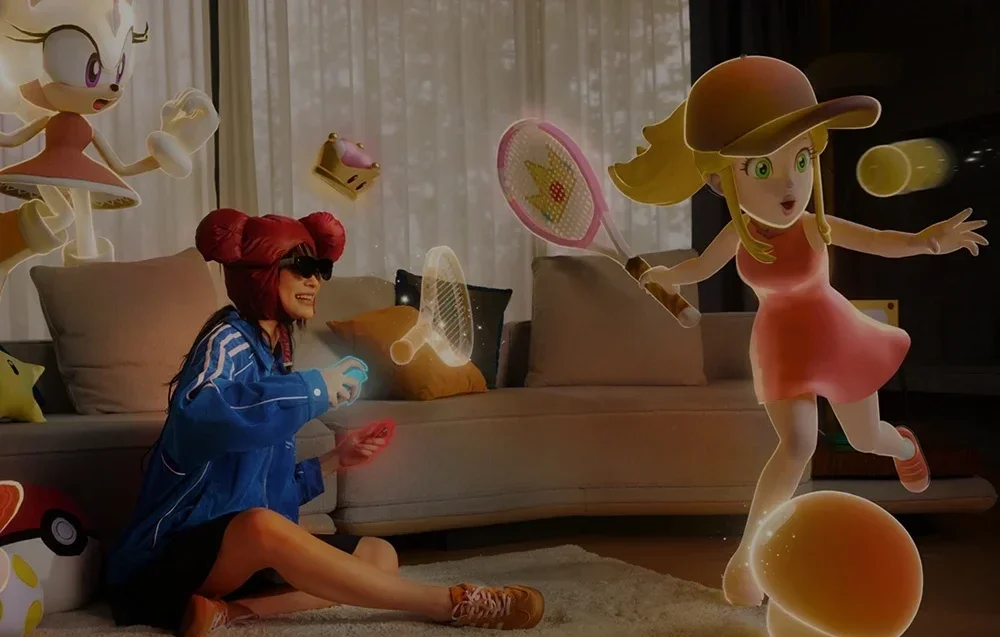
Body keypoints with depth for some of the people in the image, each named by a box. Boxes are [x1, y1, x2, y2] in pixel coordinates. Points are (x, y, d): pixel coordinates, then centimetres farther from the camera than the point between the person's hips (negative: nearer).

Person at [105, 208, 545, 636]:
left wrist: (333, 462, 1)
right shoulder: (230, 338, -11)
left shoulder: (272, 353, 12)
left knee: (379, 555, -1)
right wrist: (313, 389, -31)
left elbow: (267, 491, 13)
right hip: (175, 551, -8)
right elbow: (196, 410, -38)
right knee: (262, 525, -38)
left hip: (244, 550, 9)